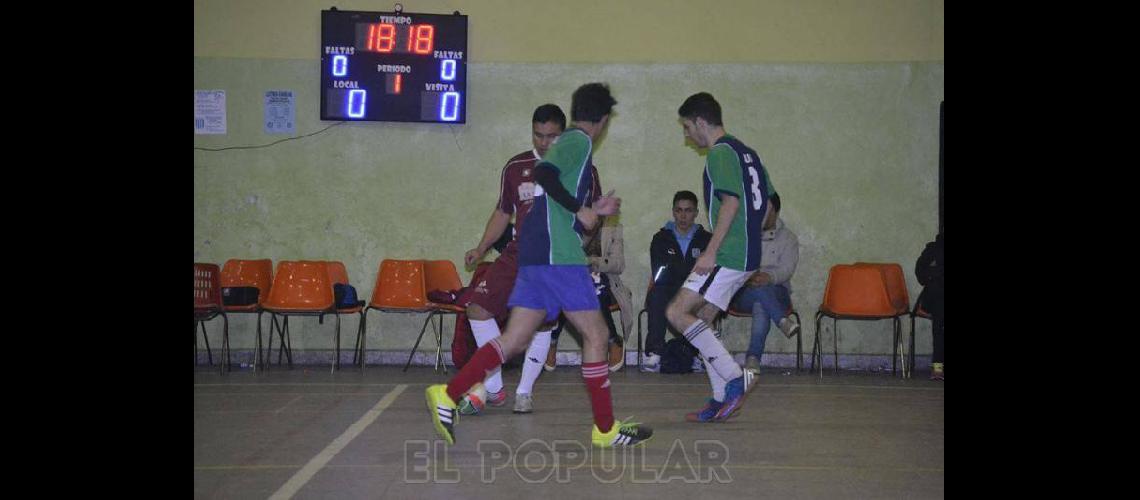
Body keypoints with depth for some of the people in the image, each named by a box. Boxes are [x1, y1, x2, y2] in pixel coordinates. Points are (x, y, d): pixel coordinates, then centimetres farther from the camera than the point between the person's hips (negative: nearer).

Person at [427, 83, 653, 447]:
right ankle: (606, 429, 4)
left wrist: (593, 211, 29)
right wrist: (579, 210, -17)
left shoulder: (568, 142, 23)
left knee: (515, 340, 7)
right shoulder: (578, 141, -5)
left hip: (536, 255, 9)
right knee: (595, 334, -1)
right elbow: (545, 173, -23)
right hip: (557, 256, -9)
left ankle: (447, 395, 1)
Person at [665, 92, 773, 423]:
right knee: (700, 320, 13)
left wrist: (711, 251, -21)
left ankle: (735, 377, -11)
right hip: (747, 257, 10)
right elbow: (767, 206, 20)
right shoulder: (746, 152, 19)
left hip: (727, 256, -10)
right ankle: (721, 401, 14)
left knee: (677, 313, -10)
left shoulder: (720, 153, -10)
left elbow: (731, 201, -21)